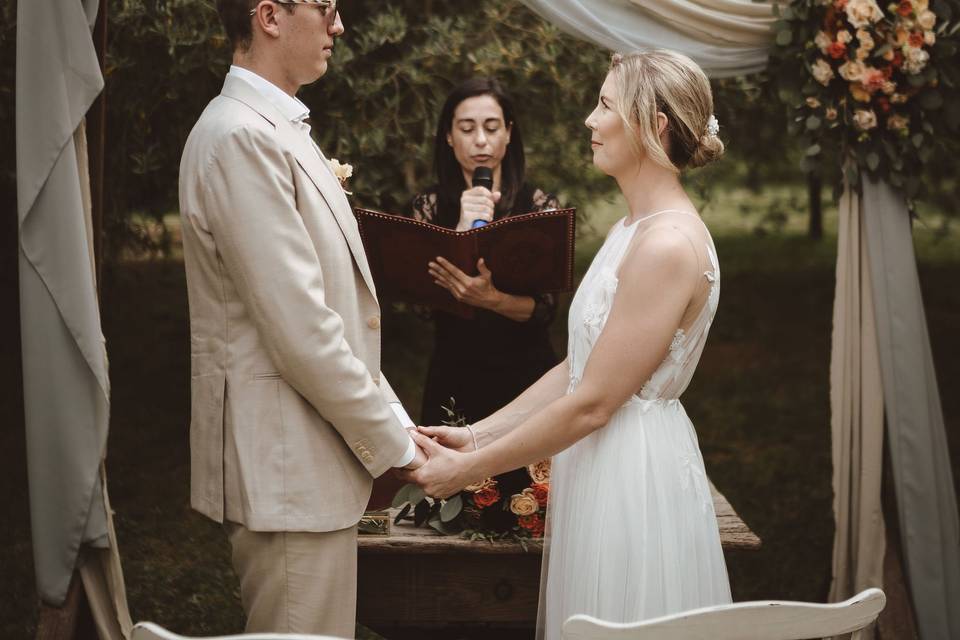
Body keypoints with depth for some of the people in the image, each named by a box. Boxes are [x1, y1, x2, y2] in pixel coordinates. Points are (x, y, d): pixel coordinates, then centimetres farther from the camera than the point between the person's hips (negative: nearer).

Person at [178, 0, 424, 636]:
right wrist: (393, 441, -13)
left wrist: (392, 416, 12)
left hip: (312, 454, 10)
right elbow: (298, 327, -22)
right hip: (287, 463, -10)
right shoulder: (242, 137, -18)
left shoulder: (279, 130, 14)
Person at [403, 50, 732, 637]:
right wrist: (476, 434, 6)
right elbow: (576, 368, 12)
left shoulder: (669, 244, -20)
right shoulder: (634, 230, 11)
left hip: (635, 475, -9)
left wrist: (468, 469, -14)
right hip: (603, 466, 9)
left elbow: (593, 403, -20)